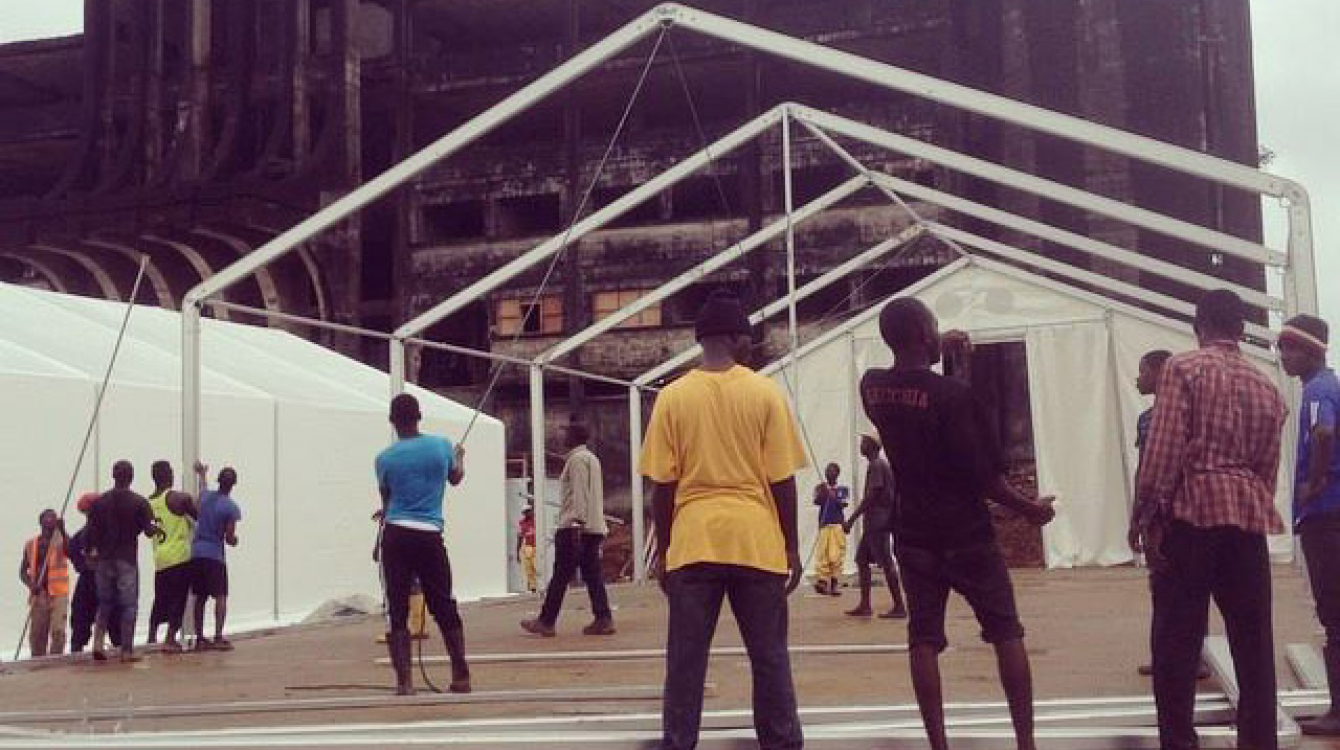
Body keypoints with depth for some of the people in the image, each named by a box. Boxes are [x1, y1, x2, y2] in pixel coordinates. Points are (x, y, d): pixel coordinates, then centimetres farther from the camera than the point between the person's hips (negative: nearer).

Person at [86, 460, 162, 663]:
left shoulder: (99, 502, 3)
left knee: (105, 602, 16)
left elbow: (91, 531, 2)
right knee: (129, 604, 2)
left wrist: (90, 552, 16)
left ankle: (98, 643, 0)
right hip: (128, 559, -3)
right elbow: (148, 530, -8)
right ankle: (127, 651, 1)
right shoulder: (139, 502, -6)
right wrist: (157, 530, 13)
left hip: (104, 559, 3)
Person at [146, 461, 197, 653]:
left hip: (160, 559, 6)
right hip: (180, 557, -6)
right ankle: (170, 640, -6)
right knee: (178, 599, -2)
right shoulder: (179, 498, -9)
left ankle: (152, 637, 19)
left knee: (160, 600, 18)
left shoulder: (148, 503, 9)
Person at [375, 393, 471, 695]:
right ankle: (461, 676, 16)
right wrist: (460, 456, 46)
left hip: (396, 536, -1)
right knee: (445, 609, 12)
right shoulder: (442, 445, 3)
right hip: (430, 536, 1)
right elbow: (455, 478, 24)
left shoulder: (384, 458, 0)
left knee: (397, 613, 3)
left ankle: (404, 681, -1)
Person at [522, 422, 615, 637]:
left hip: (574, 526, -9)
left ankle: (546, 622, -2)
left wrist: (576, 522, -22)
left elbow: (579, 493, -18)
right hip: (595, 527, 9)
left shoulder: (577, 459, -8)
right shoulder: (592, 458, 21)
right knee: (592, 575, 5)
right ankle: (603, 619, -1)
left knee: (560, 576, -5)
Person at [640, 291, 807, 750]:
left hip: (694, 542, 0)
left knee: (686, 658, 6)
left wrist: (662, 550, 9)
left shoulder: (673, 397, 0)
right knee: (769, 656, 9)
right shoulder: (765, 394, -1)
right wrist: (792, 547, 7)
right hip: (758, 541, 0)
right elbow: (782, 479, -1)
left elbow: (663, 484, 0)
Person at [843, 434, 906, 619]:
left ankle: (899, 607, -5)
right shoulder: (883, 465, 17)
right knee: (861, 559, 11)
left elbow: (870, 496, -19)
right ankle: (865, 605, 12)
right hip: (874, 524, 10)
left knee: (886, 563, -8)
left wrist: (851, 520, -18)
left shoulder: (876, 466, -13)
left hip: (877, 522, -10)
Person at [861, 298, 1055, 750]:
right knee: (1006, 633, 8)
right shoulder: (953, 395, -18)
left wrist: (939, 353, 27)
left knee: (923, 639, 5)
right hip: (966, 533, -4)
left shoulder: (872, 387, 0)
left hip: (914, 534, 4)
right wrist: (1029, 508, -2)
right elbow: (982, 473, -16)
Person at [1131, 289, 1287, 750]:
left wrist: (1144, 514, -7)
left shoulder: (1183, 368, -2)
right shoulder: (1266, 386, 15)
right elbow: (1268, 466, 14)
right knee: (1253, 640, 9)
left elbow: (1164, 447, -10)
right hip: (1248, 515, 5)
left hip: (1191, 510, -5)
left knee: (1177, 638, -1)